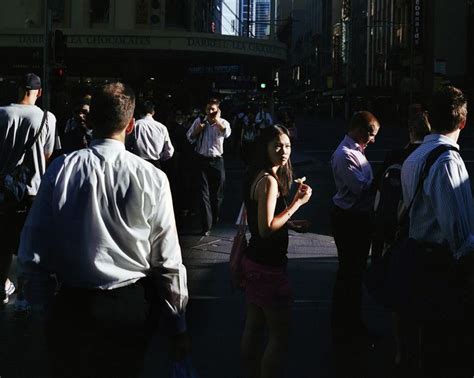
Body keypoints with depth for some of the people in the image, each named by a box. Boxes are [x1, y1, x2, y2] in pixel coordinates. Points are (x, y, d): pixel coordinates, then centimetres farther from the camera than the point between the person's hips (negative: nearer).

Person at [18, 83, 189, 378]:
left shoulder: (61, 169, -10)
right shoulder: (152, 179, -13)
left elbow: (34, 245, -5)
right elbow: (167, 258, -9)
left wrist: (38, 299, 10)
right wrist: (179, 325, 1)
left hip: (71, 306, 0)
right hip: (131, 308, 0)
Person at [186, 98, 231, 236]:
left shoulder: (222, 122, -1)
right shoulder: (199, 121, 4)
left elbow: (226, 133, -23)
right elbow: (189, 137, 10)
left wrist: (217, 120, -18)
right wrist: (197, 130, -8)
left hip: (217, 160, 0)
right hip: (202, 160, 0)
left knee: (217, 193, 13)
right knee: (204, 193, -2)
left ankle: (214, 221, 33)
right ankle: (206, 226, -3)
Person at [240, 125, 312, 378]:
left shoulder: (256, 177, 8)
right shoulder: (269, 181, -20)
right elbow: (266, 229, -25)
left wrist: (291, 223, 16)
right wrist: (297, 203, -22)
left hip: (253, 261, 10)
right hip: (268, 266, -10)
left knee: (253, 327, 18)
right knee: (280, 335, 0)